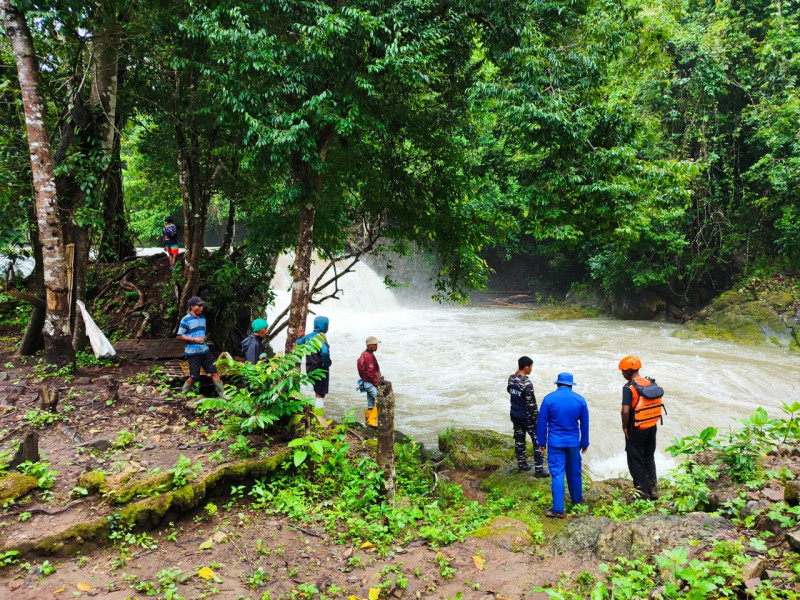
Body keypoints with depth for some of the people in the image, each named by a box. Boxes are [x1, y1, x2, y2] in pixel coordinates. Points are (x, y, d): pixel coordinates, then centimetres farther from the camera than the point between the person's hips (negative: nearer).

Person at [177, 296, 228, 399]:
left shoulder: (203, 318, 9)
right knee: (194, 376, 1)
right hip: (192, 352, -6)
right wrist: (194, 339, -19)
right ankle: (183, 394, 24)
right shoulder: (186, 320, -11)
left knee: (214, 372, 4)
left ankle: (222, 394, 10)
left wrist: (204, 338, 3)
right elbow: (179, 336, -10)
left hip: (205, 350, 6)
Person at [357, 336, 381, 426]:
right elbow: (371, 373, -22)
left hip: (367, 382, 10)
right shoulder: (369, 356, -19)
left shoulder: (364, 354, 13)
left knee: (370, 403, 15)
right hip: (370, 384, -10)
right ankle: (372, 419, -13)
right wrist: (377, 384, -14)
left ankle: (368, 420, 21)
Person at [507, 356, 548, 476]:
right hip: (527, 417, -7)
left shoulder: (511, 378, -5)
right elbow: (531, 404, -21)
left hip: (515, 415, 7)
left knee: (519, 440, 17)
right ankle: (539, 469, 9)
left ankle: (522, 465, 28)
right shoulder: (527, 384, -26)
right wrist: (536, 419, -9)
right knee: (537, 441, 5)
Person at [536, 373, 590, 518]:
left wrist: (542, 442, 5)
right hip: (574, 442, 3)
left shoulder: (549, 399, -9)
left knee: (557, 474, -2)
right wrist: (584, 443, 17)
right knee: (575, 471, 19)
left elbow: (542, 423, -5)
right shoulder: (580, 400, 0)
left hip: (555, 443, -3)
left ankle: (558, 509, -3)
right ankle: (577, 499, 38)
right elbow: (585, 424, 7)